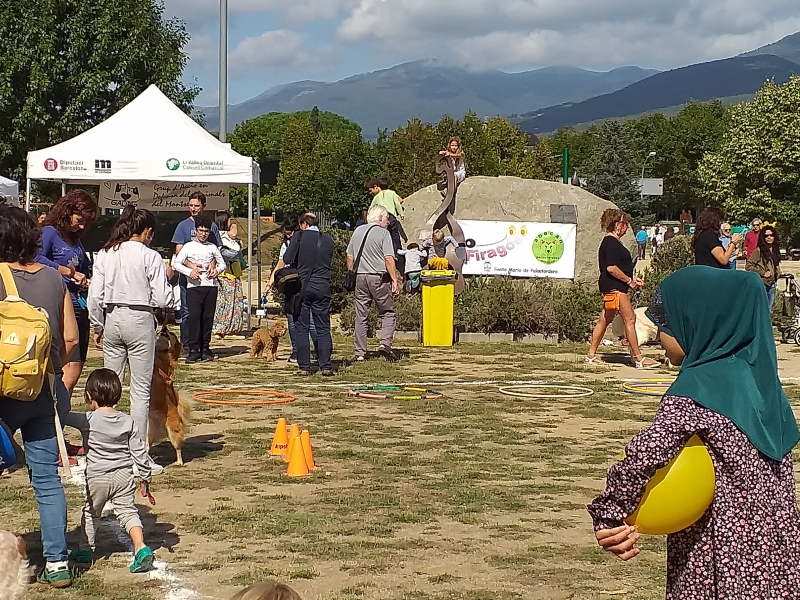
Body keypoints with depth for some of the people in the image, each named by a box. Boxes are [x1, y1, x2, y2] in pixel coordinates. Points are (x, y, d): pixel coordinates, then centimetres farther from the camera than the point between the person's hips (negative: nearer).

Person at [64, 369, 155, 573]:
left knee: (90, 512, 18)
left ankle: (85, 549, 30)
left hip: (97, 477, -2)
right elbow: (139, 452, 1)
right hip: (124, 476, 2)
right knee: (128, 511, 4)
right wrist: (145, 477, 9)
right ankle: (141, 547, -14)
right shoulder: (128, 422, -1)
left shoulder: (88, 420, -12)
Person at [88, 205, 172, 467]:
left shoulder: (105, 255, 4)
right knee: (141, 389, 1)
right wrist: (165, 277, 9)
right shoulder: (150, 257, -8)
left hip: (112, 319, 4)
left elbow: (95, 296, 3)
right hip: (140, 320, -4)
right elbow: (162, 299, -10)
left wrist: (98, 327, 15)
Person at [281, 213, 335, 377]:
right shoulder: (328, 240, 4)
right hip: (323, 288, 2)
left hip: (302, 287, -2)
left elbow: (287, 259, -6)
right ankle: (325, 366, 3)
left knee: (301, 328, 5)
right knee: (323, 328, 6)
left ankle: (304, 366, 3)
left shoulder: (300, 237, -6)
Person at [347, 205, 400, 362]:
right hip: (379, 277, -5)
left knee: (361, 316, 7)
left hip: (360, 277, 5)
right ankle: (385, 343, -10)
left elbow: (350, 257, 14)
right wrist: (394, 281, -11)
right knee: (387, 312, 8)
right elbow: (389, 259, -12)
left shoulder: (358, 231, 11)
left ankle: (360, 353, 7)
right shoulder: (383, 233, -5)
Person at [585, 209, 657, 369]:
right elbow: (611, 268, -24)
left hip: (612, 288, 11)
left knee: (604, 320, 13)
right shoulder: (611, 243, -15)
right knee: (630, 319, -9)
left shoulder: (611, 242, 18)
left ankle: (591, 355, 18)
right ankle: (638, 358, -9)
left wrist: (632, 279, 18)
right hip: (614, 288, -11)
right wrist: (629, 281, -16)